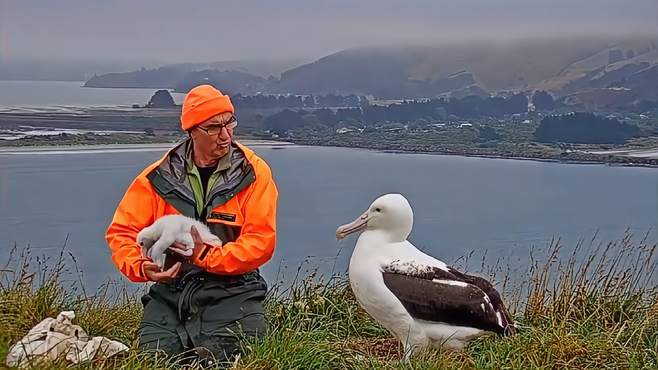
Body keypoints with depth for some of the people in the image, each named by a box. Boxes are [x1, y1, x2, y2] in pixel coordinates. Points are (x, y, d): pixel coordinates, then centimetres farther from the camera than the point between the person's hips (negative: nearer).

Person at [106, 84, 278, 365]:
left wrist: (206, 254, -19)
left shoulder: (253, 173, -3)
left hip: (230, 290, -2)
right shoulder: (160, 175, 3)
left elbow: (261, 242, -9)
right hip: (170, 290, 2)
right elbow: (121, 231, 7)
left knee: (222, 358, -23)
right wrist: (141, 267, -12)